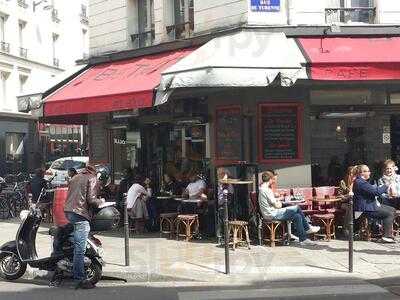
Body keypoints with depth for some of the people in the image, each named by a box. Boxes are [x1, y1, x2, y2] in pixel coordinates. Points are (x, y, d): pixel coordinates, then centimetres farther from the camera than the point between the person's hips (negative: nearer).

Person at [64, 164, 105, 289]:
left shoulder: (74, 178, 22)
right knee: (80, 249, -9)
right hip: (81, 214, -8)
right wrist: (101, 201, 9)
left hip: (68, 211, 8)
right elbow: (91, 199, -10)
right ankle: (80, 279, -9)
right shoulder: (92, 179, 1)